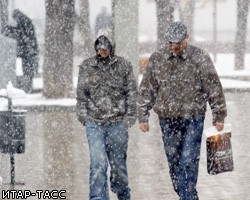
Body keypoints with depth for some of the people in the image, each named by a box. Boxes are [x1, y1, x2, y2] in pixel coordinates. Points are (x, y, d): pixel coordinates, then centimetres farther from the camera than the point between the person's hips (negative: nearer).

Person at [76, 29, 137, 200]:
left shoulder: (123, 66, 3)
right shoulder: (86, 67, 7)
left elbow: (131, 93, 4)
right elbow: (81, 94, 12)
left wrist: (129, 118, -3)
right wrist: (83, 116, 4)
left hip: (117, 123, 0)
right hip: (94, 123, 0)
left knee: (118, 162, 6)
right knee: (98, 163, -11)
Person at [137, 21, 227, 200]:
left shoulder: (200, 58, -5)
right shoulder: (157, 59, 3)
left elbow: (214, 88, -2)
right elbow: (147, 90, 8)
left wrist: (219, 116, -2)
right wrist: (143, 116, 6)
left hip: (193, 119, -3)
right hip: (168, 119, 3)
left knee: (188, 161, -10)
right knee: (174, 162, 8)